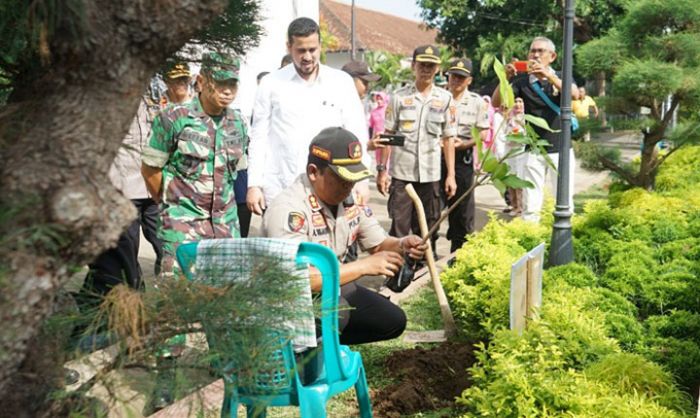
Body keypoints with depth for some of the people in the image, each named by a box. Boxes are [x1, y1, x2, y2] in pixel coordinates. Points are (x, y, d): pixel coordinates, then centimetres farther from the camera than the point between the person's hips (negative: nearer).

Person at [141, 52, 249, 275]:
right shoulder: (174, 119, -8)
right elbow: (150, 169, 0)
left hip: (226, 222, 5)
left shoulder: (238, 123, 7)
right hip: (183, 221, -5)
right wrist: (170, 202, 10)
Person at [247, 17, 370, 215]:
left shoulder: (342, 82, 4)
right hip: (279, 191, 0)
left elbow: (357, 135, 4)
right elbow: (259, 137, 5)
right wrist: (254, 184, -2)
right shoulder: (271, 84, 4)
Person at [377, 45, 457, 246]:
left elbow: (448, 139, 6)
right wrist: (382, 169, -2)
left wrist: (451, 175, 2)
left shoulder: (445, 99, 4)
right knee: (399, 228, 0)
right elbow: (388, 135, 3)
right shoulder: (399, 97, 0)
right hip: (401, 173, -1)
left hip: (431, 175, 2)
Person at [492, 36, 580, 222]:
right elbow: (496, 102, -7)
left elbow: (574, 95, -17)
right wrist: (506, 77, -23)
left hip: (560, 148, 0)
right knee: (530, 204, -1)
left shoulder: (561, 78, 5)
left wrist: (548, 75, -29)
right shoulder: (522, 81, 4)